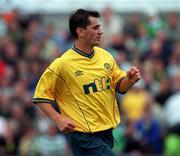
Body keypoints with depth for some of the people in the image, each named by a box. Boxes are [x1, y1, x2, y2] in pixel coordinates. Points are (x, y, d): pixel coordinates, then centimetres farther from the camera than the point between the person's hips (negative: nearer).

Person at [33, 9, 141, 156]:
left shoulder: (105, 55, 6)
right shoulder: (63, 63, -12)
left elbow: (119, 86, 15)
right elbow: (41, 96, -6)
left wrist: (129, 80, -6)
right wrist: (58, 119, -18)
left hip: (107, 131, 7)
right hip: (84, 136, -7)